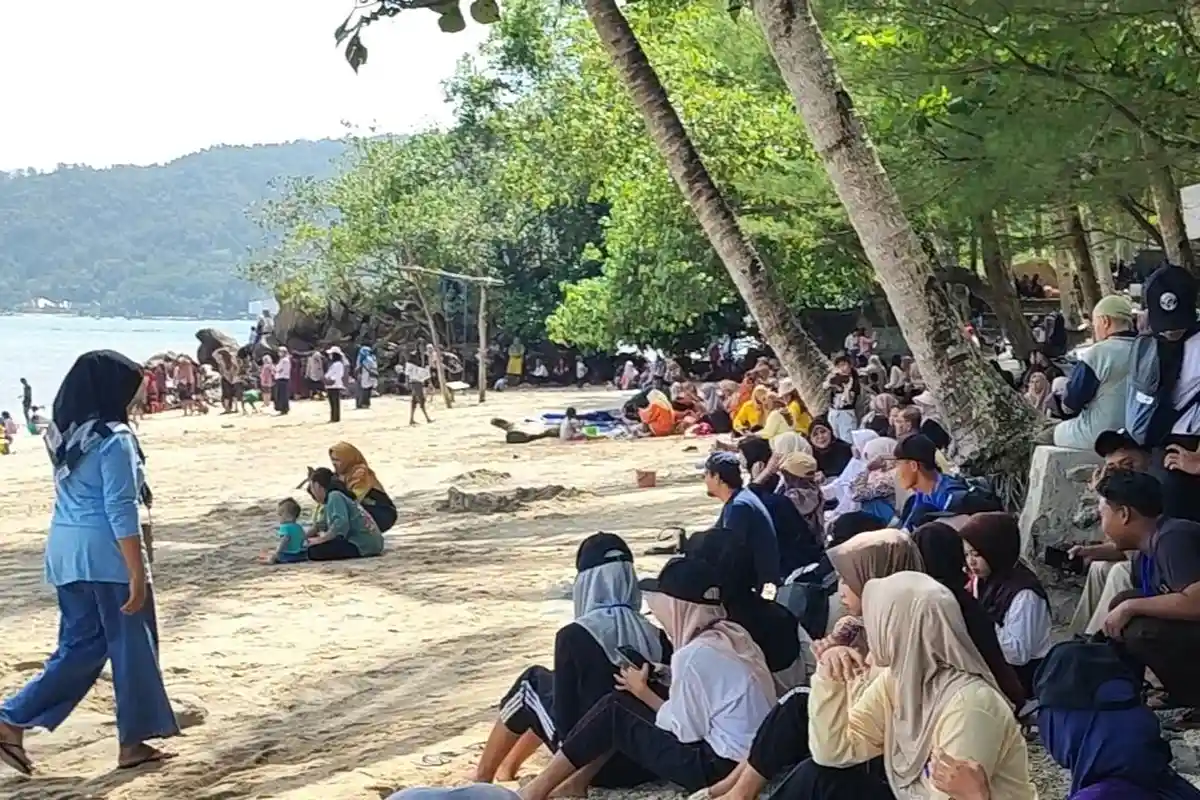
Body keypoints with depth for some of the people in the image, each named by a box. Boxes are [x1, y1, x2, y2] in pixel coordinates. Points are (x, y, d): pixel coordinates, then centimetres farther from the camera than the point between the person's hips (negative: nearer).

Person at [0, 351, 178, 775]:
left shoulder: (63, 435, 11)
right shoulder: (114, 439, -15)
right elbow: (121, 511, -19)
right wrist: (137, 573, -17)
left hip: (66, 551, 8)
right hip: (105, 554, -8)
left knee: (80, 647, 13)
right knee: (132, 647, 6)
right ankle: (133, 741, 14)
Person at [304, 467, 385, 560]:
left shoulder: (334, 496, -9)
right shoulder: (338, 495, 23)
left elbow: (341, 523, -24)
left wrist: (322, 539, -19)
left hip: (362, 545, -11)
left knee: (314, 551, -21)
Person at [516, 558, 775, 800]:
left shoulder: (692, 655, -20)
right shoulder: (734, 635, 6)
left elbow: (685, 731, -14)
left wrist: (642, 691, 0)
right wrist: (647, 691, 9)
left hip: (719, 766, -9)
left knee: (614, 713, 0)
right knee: (625, 703, 12)